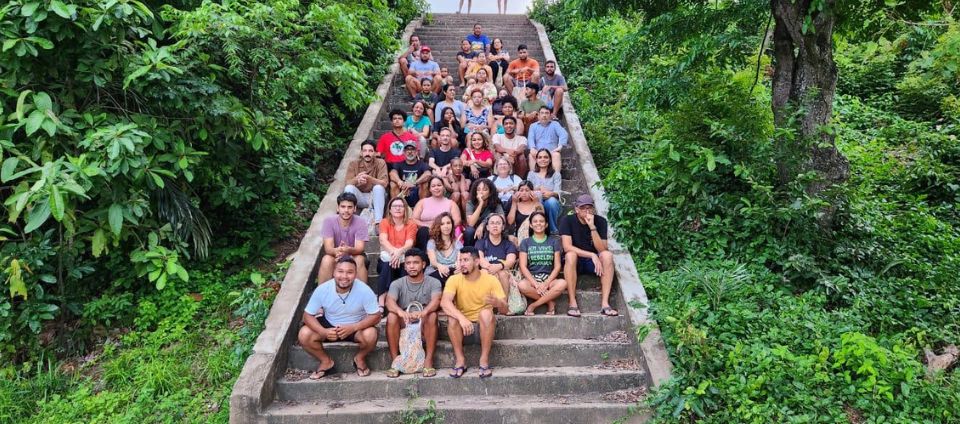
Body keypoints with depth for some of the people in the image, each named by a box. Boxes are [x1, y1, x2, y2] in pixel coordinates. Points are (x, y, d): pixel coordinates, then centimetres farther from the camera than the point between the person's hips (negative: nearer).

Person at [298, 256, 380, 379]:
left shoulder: (364, 290, -26)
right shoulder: (322, 289, -22)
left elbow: (375, 316, -21)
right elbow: (308, 315, -15)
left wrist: (353, 327, -36)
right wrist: (323, 331, -33)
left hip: (357, 326, -2)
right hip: (329, 324, 2)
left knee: (370, 336, -33)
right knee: (303, 336, -21)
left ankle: (359, 358, 2)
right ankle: (327, 362, 5)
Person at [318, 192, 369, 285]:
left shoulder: (360, 222, -17)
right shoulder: (329, 221, -15)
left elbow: (359, 248, -24)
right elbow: (328, 248, -22)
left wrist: (348, 250, -49)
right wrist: (336, 251, -48)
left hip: (354, 257, 0)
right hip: (335, 258, 0)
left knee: (359, 260, -31)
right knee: (326, 260, -30)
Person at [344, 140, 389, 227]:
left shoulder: (380, 163, -7)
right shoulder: (354, 164, -2)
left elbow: (384, 183, -19)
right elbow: (348, 183, -12)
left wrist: (369, 178, -37)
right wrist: (357, 179, -36)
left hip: (375, 197, -1)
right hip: (360, 197, 1)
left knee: (378, 187, -32)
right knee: (348, 188, -26)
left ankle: (378, 222, -38)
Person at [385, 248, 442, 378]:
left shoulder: (433, 282, -1)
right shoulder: (397, 284, 2)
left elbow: (435, 301, -22)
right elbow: (389, 302, -19)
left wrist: (423, 312, -45)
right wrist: (400, 311, -43)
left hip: (425, 325, -1)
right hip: (404, 324, 1)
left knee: (432, 315, -32)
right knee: (391, 316, -28)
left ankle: (428, 361, -25)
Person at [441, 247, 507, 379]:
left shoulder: (491, 280, -7)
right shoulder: (454, 280, -6)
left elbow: (505, 309, -13)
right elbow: (444, 302, -24)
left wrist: (498, 303, -38)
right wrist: (461, 318, -41)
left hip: (484, 327, -1)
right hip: (462, 328, 1)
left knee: (486, 313, -31)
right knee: (452, 316, -29)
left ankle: (484, 360, -22)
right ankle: (460, 360, -17)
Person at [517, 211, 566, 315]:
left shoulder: (554, 241, 11)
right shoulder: (525, 242, 9)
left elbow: (557, 266, 3)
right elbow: (523, 266, -1)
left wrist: (546, 283, -14)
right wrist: (536, 284, -16)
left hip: (549, 278, 1)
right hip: (531, 278, -1)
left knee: (562, 283, -34)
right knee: (521, 285, -36)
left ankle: (533, 305, -19)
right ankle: (550, 302, -15)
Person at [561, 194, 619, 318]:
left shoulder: (600, 221, -8)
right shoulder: (567, 220, -13)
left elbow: (602, 249, -19)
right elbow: (567, 247, -24)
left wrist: (592, 227, -29)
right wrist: (592, 255, -31)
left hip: (593, 261, 2)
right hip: (574, 261, -2)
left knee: (607, 255, -28)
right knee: (571, 255, -35)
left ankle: (605, 303, -30)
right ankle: (573, 303, -31)